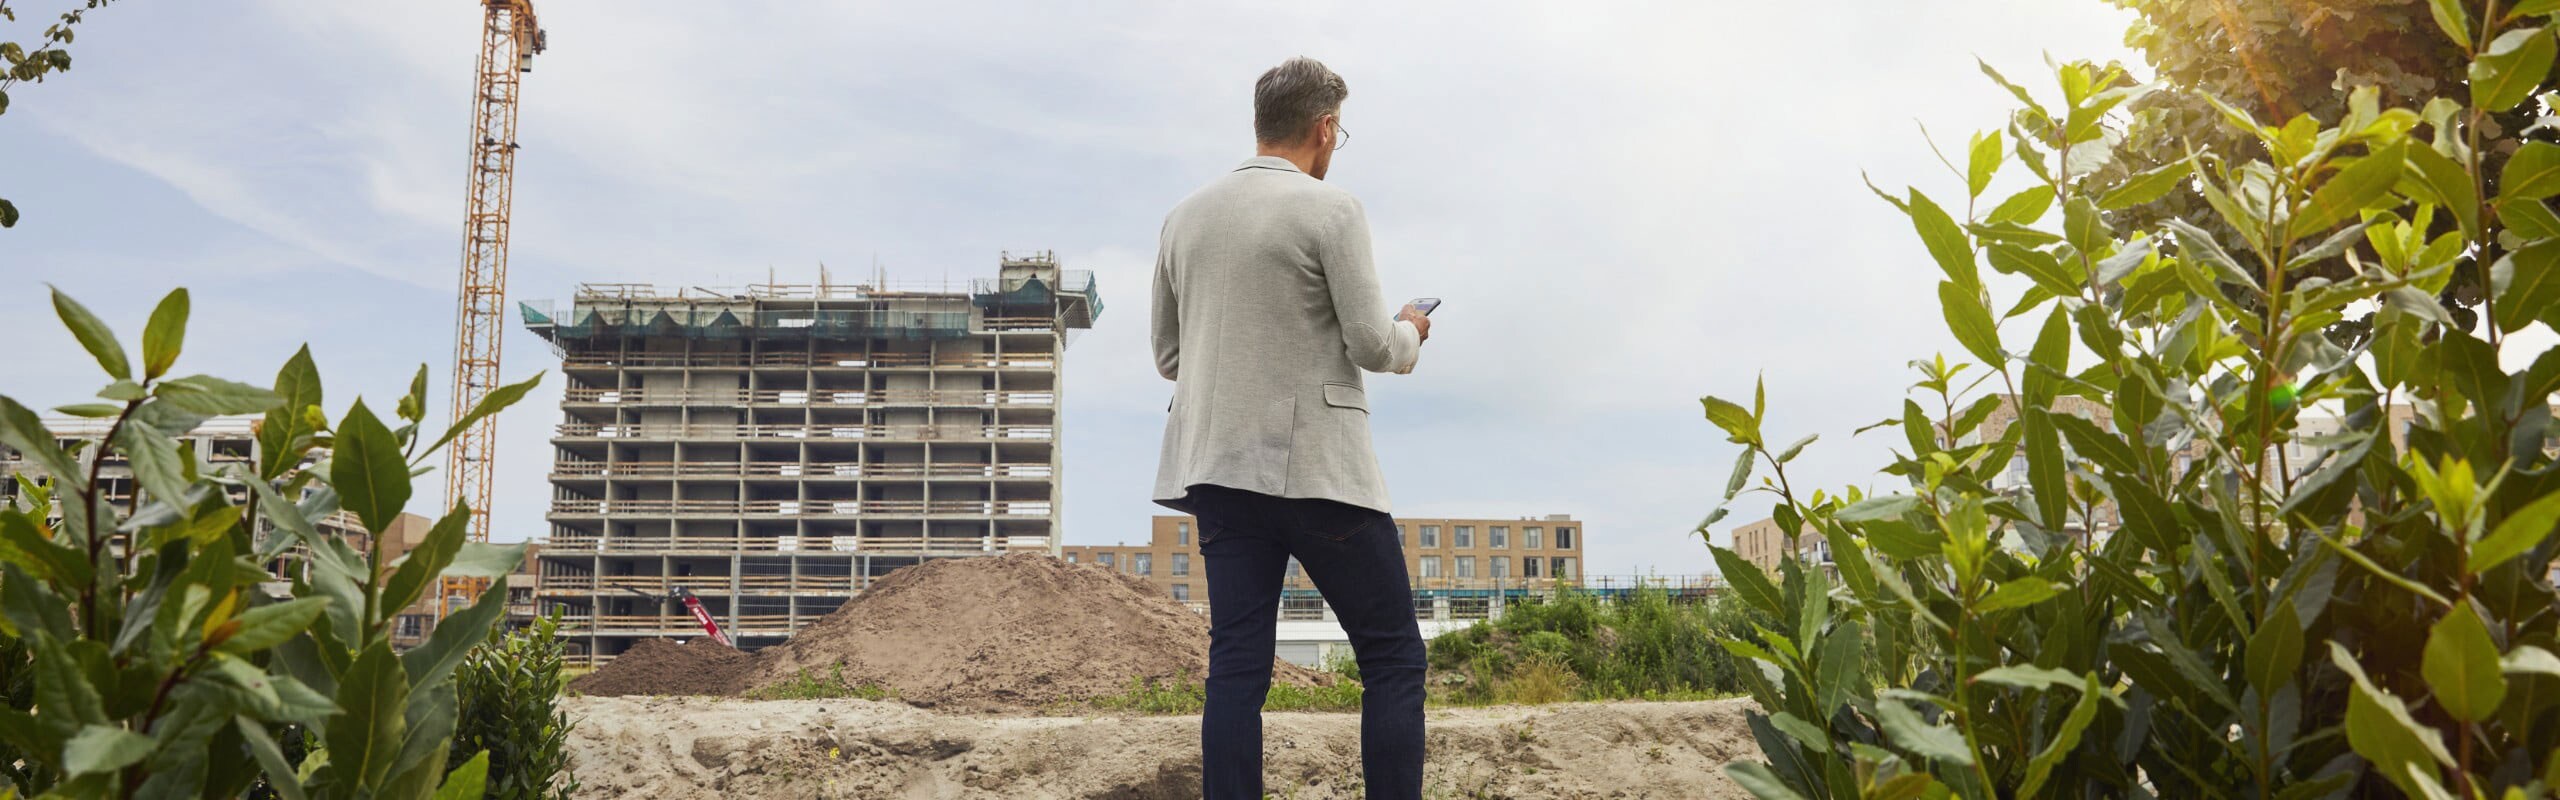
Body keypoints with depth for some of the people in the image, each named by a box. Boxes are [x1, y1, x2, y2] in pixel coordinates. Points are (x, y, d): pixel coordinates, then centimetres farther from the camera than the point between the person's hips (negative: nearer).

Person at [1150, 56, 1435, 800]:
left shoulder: (1184, 217, 11)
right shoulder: (1330, 209, -8)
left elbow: (1169, 357, 15)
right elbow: (1373, 347, -10)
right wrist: (1409, 332, 11)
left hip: (1219, 468, 6)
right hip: (1316, 468, -6)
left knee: (1236, 668, 5)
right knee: (1394, 660, 3)